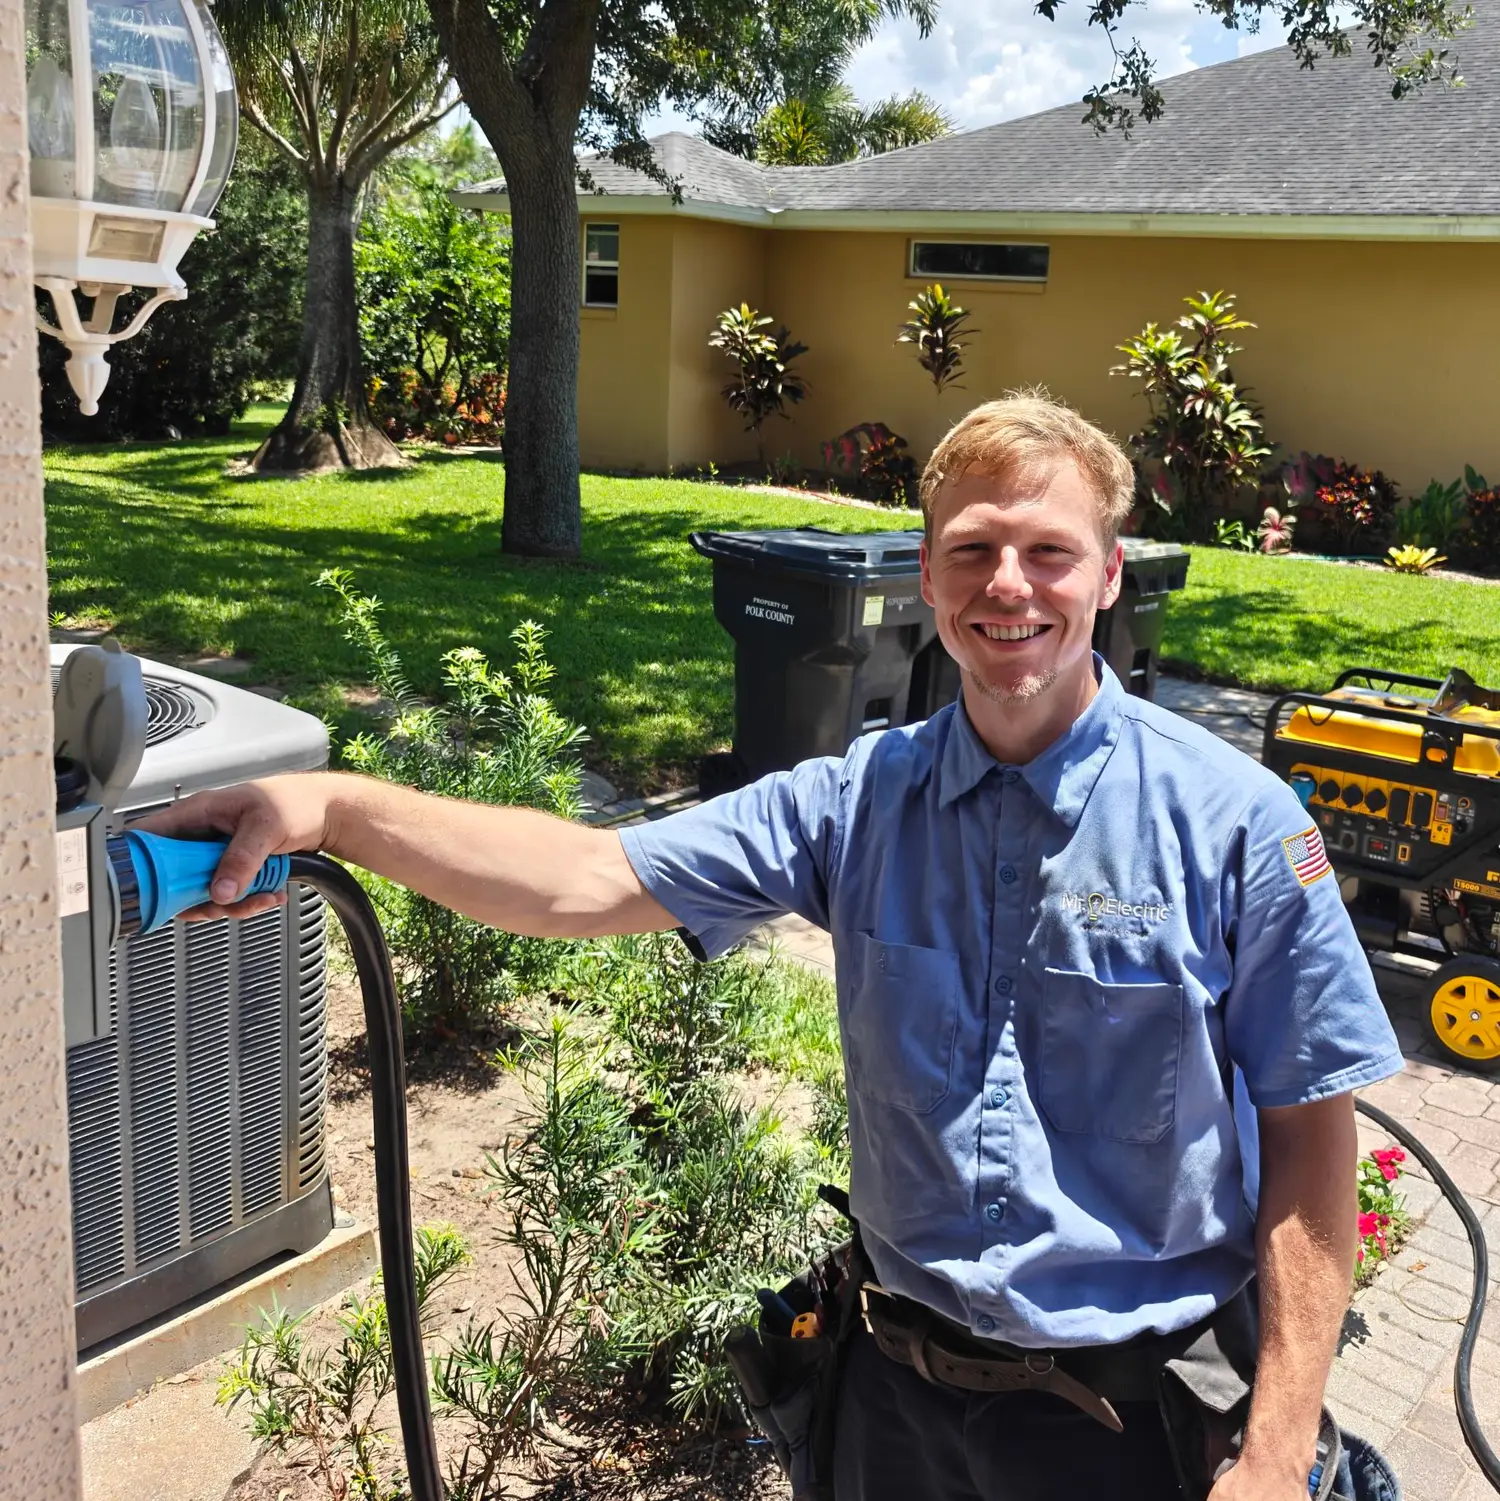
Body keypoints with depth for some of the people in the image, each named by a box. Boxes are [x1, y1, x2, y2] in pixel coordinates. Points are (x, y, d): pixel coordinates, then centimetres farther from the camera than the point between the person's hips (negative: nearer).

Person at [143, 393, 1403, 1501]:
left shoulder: (1234, 823, -13)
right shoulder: (865, 801, -5)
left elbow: (1309, 1143, -10)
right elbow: (593, 880, -14)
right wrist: (339, 809, -28)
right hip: (902, 1380, 3)